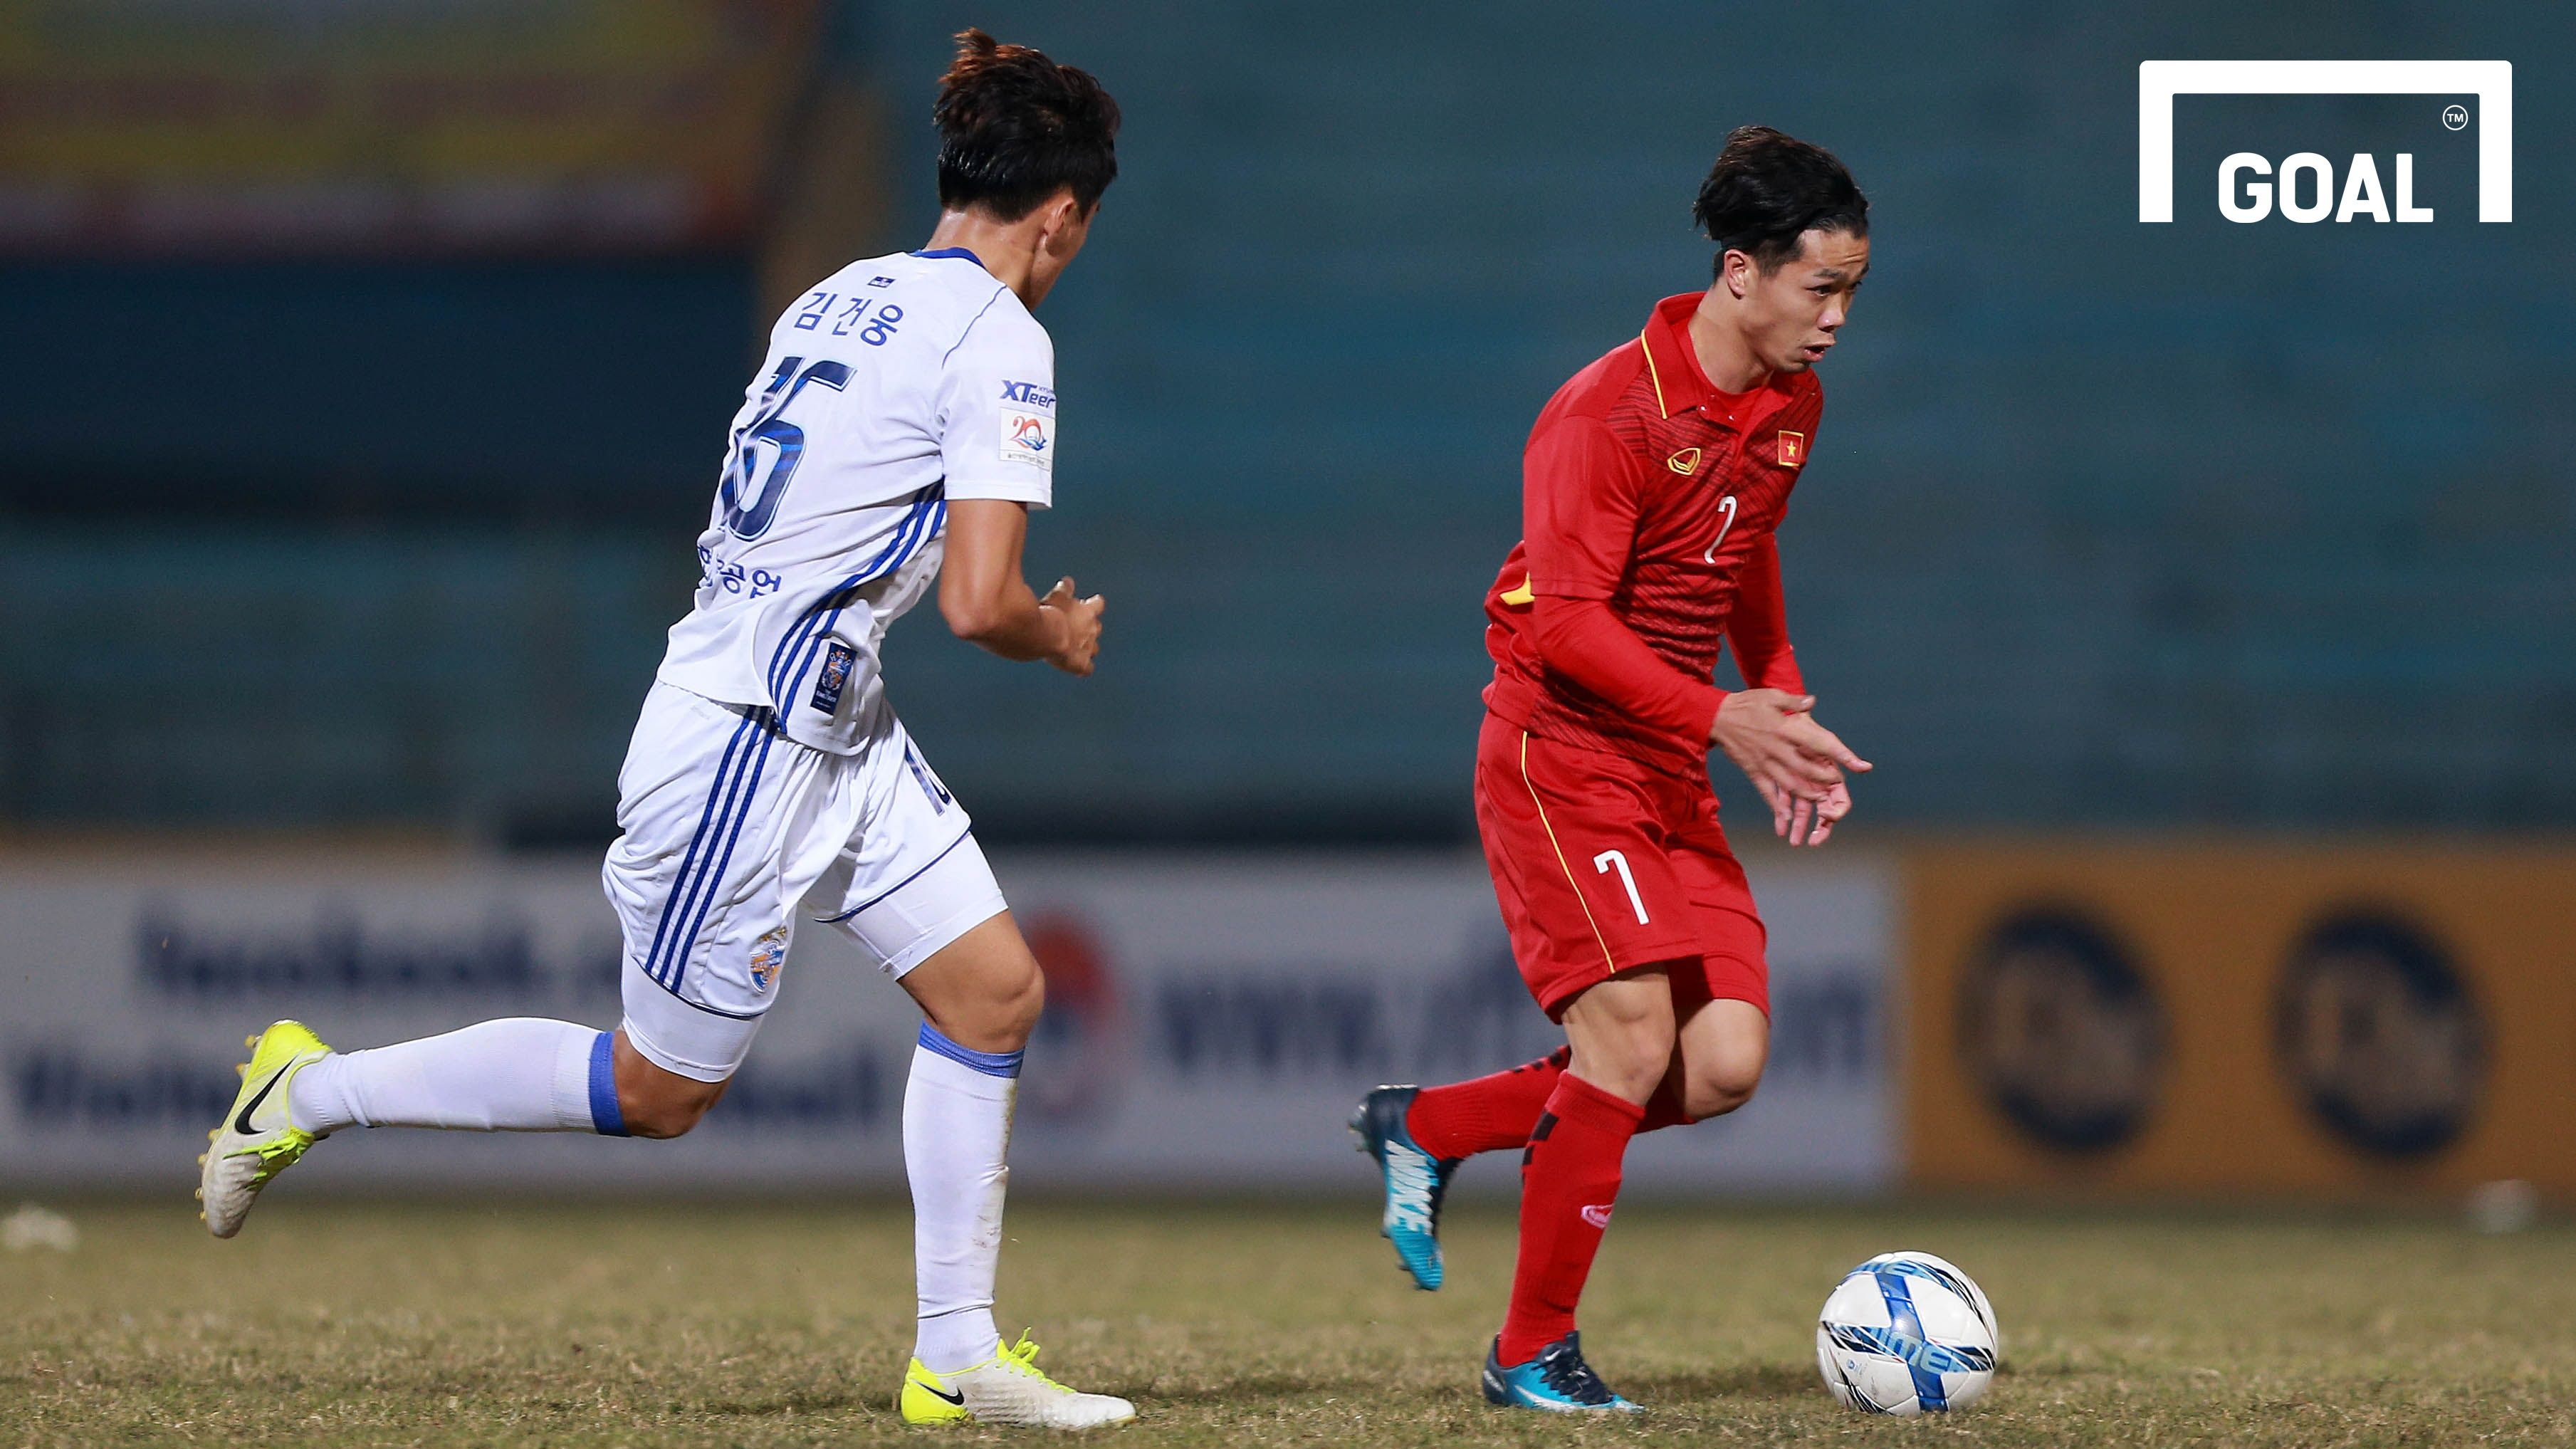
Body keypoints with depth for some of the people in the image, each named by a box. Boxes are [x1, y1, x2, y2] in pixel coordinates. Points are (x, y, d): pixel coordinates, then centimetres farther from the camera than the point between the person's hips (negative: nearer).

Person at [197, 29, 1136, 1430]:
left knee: (994, 989, 7)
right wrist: (1059, 637, 2)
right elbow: (979, 603, -19)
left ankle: (957, 1358, 9)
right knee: (659, 1089, 3)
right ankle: (315, 1092, 14)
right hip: (752, 735, -9)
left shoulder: (838, 299, 10)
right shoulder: (999, 340, -15)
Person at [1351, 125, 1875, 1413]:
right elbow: (1566, 623, -24)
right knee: (1635, 1040, -17)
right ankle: (1533, 1352, -2)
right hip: (1560, 759, -8)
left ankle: (1426, 1128, 15)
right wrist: (1718, 717, -32)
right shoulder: (1609, 413, -19)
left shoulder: (1789, 410, 7)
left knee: (1725, 1065, -4)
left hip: (1672, 775, 8)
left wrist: (1785, 712, 16)